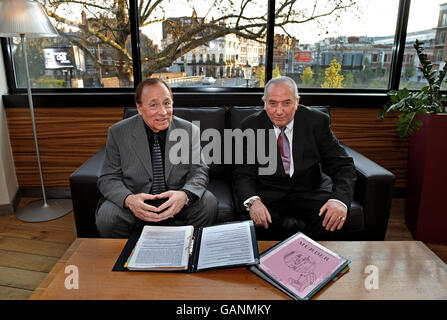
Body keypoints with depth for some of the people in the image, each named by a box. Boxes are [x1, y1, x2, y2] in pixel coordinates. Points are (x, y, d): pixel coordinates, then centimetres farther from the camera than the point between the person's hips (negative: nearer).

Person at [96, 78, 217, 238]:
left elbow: (199, 172, -6)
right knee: (106, 217, -27)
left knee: (208, 202, -24)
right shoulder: (118, 133, -4)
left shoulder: (190, 131, -3)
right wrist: (129, 200, -28)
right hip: (138, 204, 0)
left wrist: (185, 195, -29)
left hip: (175, 201, 1)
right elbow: (108, 178, -5)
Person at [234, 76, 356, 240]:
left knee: (334, 218, -27)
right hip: (269, 194, 0)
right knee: (258, 221, -30)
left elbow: (342, 165, -5)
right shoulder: (251, 126, -4)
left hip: (310, 191, 1)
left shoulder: (317, 121, -4)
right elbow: (243, 174, -5)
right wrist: (253, 201, -28)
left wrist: (340, 199, -26)